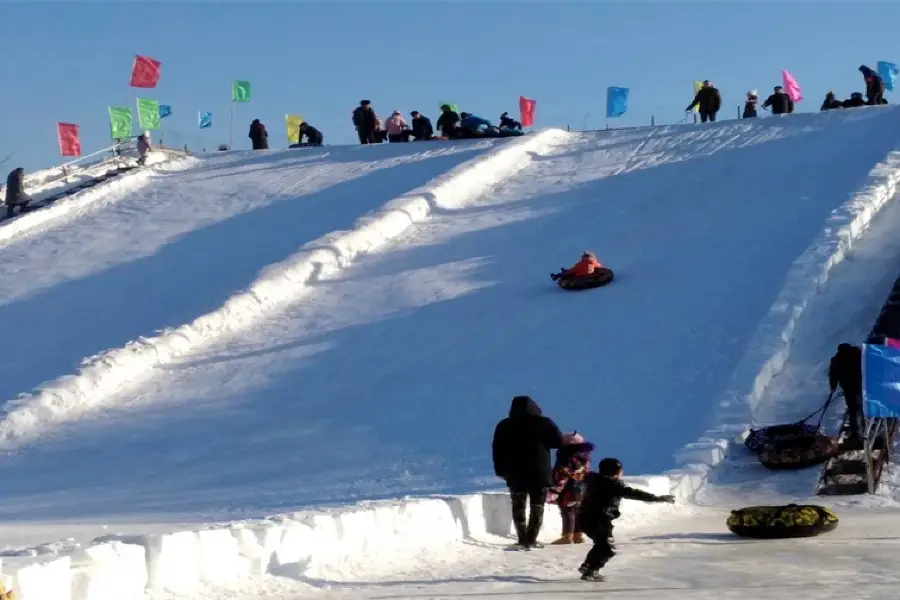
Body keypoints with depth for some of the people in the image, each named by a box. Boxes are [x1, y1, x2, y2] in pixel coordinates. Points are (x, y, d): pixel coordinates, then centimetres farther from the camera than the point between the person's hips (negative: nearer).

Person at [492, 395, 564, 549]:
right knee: (537, 507, 6)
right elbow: (559, 442, -2)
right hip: (539, 473, -2)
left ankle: (522, 539, 1)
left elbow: (497, 451, 5)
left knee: (518, 506, 9)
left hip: (515, 473, 2)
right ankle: (531, 540, -1)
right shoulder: (544, 423, -6)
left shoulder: (504, 426, 3)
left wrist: (501, 471, 11)